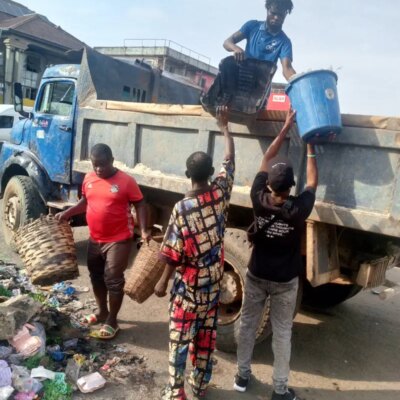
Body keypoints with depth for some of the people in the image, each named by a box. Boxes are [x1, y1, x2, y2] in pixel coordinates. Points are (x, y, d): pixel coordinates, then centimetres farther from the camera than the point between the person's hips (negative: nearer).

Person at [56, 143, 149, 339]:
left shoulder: (126, 181, -14)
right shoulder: (88, 178, 2)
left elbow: (139, 205, -9)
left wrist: (143, 230, -20)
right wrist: (67, 213, 4)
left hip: (118, 240, -6)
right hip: (95, 239, 6)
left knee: (113, 280, 1)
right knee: (96, 277, 18)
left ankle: (112, 321, 17)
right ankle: (102, 312, 39)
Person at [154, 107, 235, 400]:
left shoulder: (182, 208, -23)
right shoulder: (221, 192, -12)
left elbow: (174, 253, -17)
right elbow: (230, 160, 6)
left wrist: (163, 282, -3)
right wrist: (225, 127, 17)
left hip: (189, 284, -4)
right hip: (214, 281, 5)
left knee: (180, 337, 10)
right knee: (207, 334, 19)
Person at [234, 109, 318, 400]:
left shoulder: (258, 200, -16)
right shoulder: (299, 208, -21)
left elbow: (266, 161, -4)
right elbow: (313, 181, -2)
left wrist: (286, 128, 2)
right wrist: (310, 147, 6)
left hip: (256, 275, 2)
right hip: (285, 281, -2)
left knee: (248, 324, 18)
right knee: (282, 332, 12)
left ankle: (243, 375, 32)